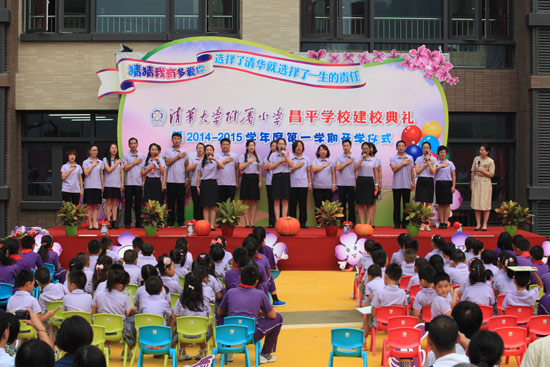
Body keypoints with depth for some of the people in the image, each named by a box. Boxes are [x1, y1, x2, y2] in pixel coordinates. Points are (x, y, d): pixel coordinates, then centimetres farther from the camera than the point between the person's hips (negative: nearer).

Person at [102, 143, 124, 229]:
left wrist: (122, 184, 8)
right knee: (108, 203, -3)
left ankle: (114, 222, 2)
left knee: (115, 203, 2)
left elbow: (122, 173, 14)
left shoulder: (120, 160, 13)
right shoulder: (105, 159, 3)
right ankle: (109, 221, -3)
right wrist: (116, 163, -4)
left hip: (117, 185, 3)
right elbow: (108, 170, -9)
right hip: (108, 184, -3)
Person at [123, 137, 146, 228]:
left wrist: (144, 181, 4)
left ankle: (138, 222, 9)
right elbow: (125, 168, -5)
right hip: (129, 183, -2)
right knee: (128, 204, -1)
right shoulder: (126, 156, 5)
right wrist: (135, 163, -4)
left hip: (139, 183, 2)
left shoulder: (142, 156, 12)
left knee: (138, 204, 4)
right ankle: (127, 223, 4)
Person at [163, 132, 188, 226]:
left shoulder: (184, 152, 11)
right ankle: (170, 221, 6)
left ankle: (181, 221, 8)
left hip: (181, 181, 1)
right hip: (171, 180, -1)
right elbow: (167, 162, -8)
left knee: (181, 201, 2)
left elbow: (186, 166, 11)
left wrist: (187, 179, 5)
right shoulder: (168, 151, 6)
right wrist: (178, 157, -6)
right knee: (171, 201, 1)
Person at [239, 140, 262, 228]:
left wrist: (260, 181, 3)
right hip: (246, 178, -2)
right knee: (246, 201, -4)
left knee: (254, 201, -1)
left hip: (255, 178, 2)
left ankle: (252, 222, 1)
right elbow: (240, 168, -5)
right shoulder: (243, 157, 7)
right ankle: (246, 222, -4)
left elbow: (260, 170, 11)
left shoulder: (258, 157, 12)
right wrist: (249, 162, -9)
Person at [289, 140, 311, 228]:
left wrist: (310, 183, 6)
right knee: (292, 205, 0)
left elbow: (309, 172, 13)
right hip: (292, 185, -2)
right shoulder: (290, 158, 5)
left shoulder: (306, 159, 13)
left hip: (303, 185, 2)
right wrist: (296, 166, -6)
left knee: (303, 205, -1)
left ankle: (302, 222, 3)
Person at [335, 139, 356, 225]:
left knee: (351, 204, 1)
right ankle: (343, 222, 7)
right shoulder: (339, 158, 8)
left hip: (351, 184, 0)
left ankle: (351, 222, 6)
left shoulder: (354, 158, 7)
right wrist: (347, 162, -7)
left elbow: (356, 171, 6)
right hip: (341, 184, 0)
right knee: (342, 204, 2)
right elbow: (338, 168, -7)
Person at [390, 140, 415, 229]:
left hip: (407, 185, 2)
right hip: (396, 185, -2)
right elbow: (394, 169, -12)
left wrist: (413, 183, 7)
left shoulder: (410, 158, 10)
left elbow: (412, 171, 11)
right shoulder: (393, 158, 3)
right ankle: (397, 223, 6)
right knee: (397, 205, 1)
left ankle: (405, 223, 7)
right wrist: (403, 163, -7)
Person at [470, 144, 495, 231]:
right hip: (476, 182, 4)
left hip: (486, 183, -3)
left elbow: (491, 175, -6)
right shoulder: (476, 159, 7)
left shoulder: (490, 161, -5)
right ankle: (478, 224, 8)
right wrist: (471, 183, 11)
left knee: (486, 204, -2)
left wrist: (482, 170, -17)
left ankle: (485, 224, 5)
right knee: (476, 204, 2)